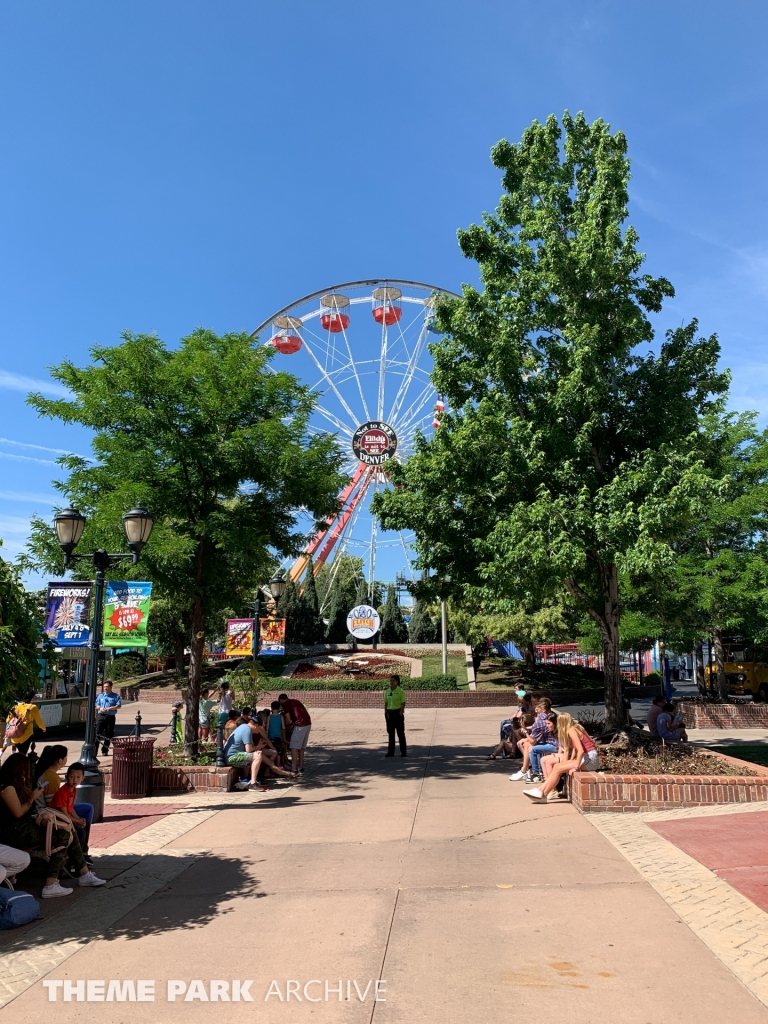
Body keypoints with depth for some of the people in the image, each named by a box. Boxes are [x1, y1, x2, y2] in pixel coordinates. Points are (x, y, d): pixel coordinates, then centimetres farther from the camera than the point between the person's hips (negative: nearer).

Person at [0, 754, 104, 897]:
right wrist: (33, 797, -5)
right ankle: (50, 885, -21)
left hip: (24, 825, 10)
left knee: (68, 832, -2)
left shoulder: (15, 783, 16)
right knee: (63, 837, -20)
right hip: (14, 830, -10)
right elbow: (18, 813, -17)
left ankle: (84, 874, 3)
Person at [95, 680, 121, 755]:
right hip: (101, 716, 1)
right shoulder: (100, 695, 12)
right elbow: (96, 705, 12)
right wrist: (100, 708, -10)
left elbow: (119, 705, -6)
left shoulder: (116, 696, 3)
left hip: (111, 717, -1)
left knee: (108, 735, 4)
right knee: (97, 733, -8)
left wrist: (109, 708, -18)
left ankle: (105, 750, 14)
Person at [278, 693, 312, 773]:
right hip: (308, 723, 8)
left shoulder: (285, 704, 2)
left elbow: (288, 720, -3)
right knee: (301, 747, 17)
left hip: (300, 724, -8)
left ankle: (294, 770, -5)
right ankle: (301, 768, 22)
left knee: (294, 747, -2)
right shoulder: (295, 701, 26)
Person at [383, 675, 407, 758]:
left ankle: (403, 752, 6)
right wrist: (385, 713, 4)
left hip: (398, 712, -5)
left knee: (400, 732, 0)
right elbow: (386, 703, 12)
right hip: (389, 713, 5)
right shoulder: (387, 691, 9)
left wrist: (400, 713, -16)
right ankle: (390, 752, 12)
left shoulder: (401, 691, -7)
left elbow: (403, 703, -9)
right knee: (390, 733, 7)